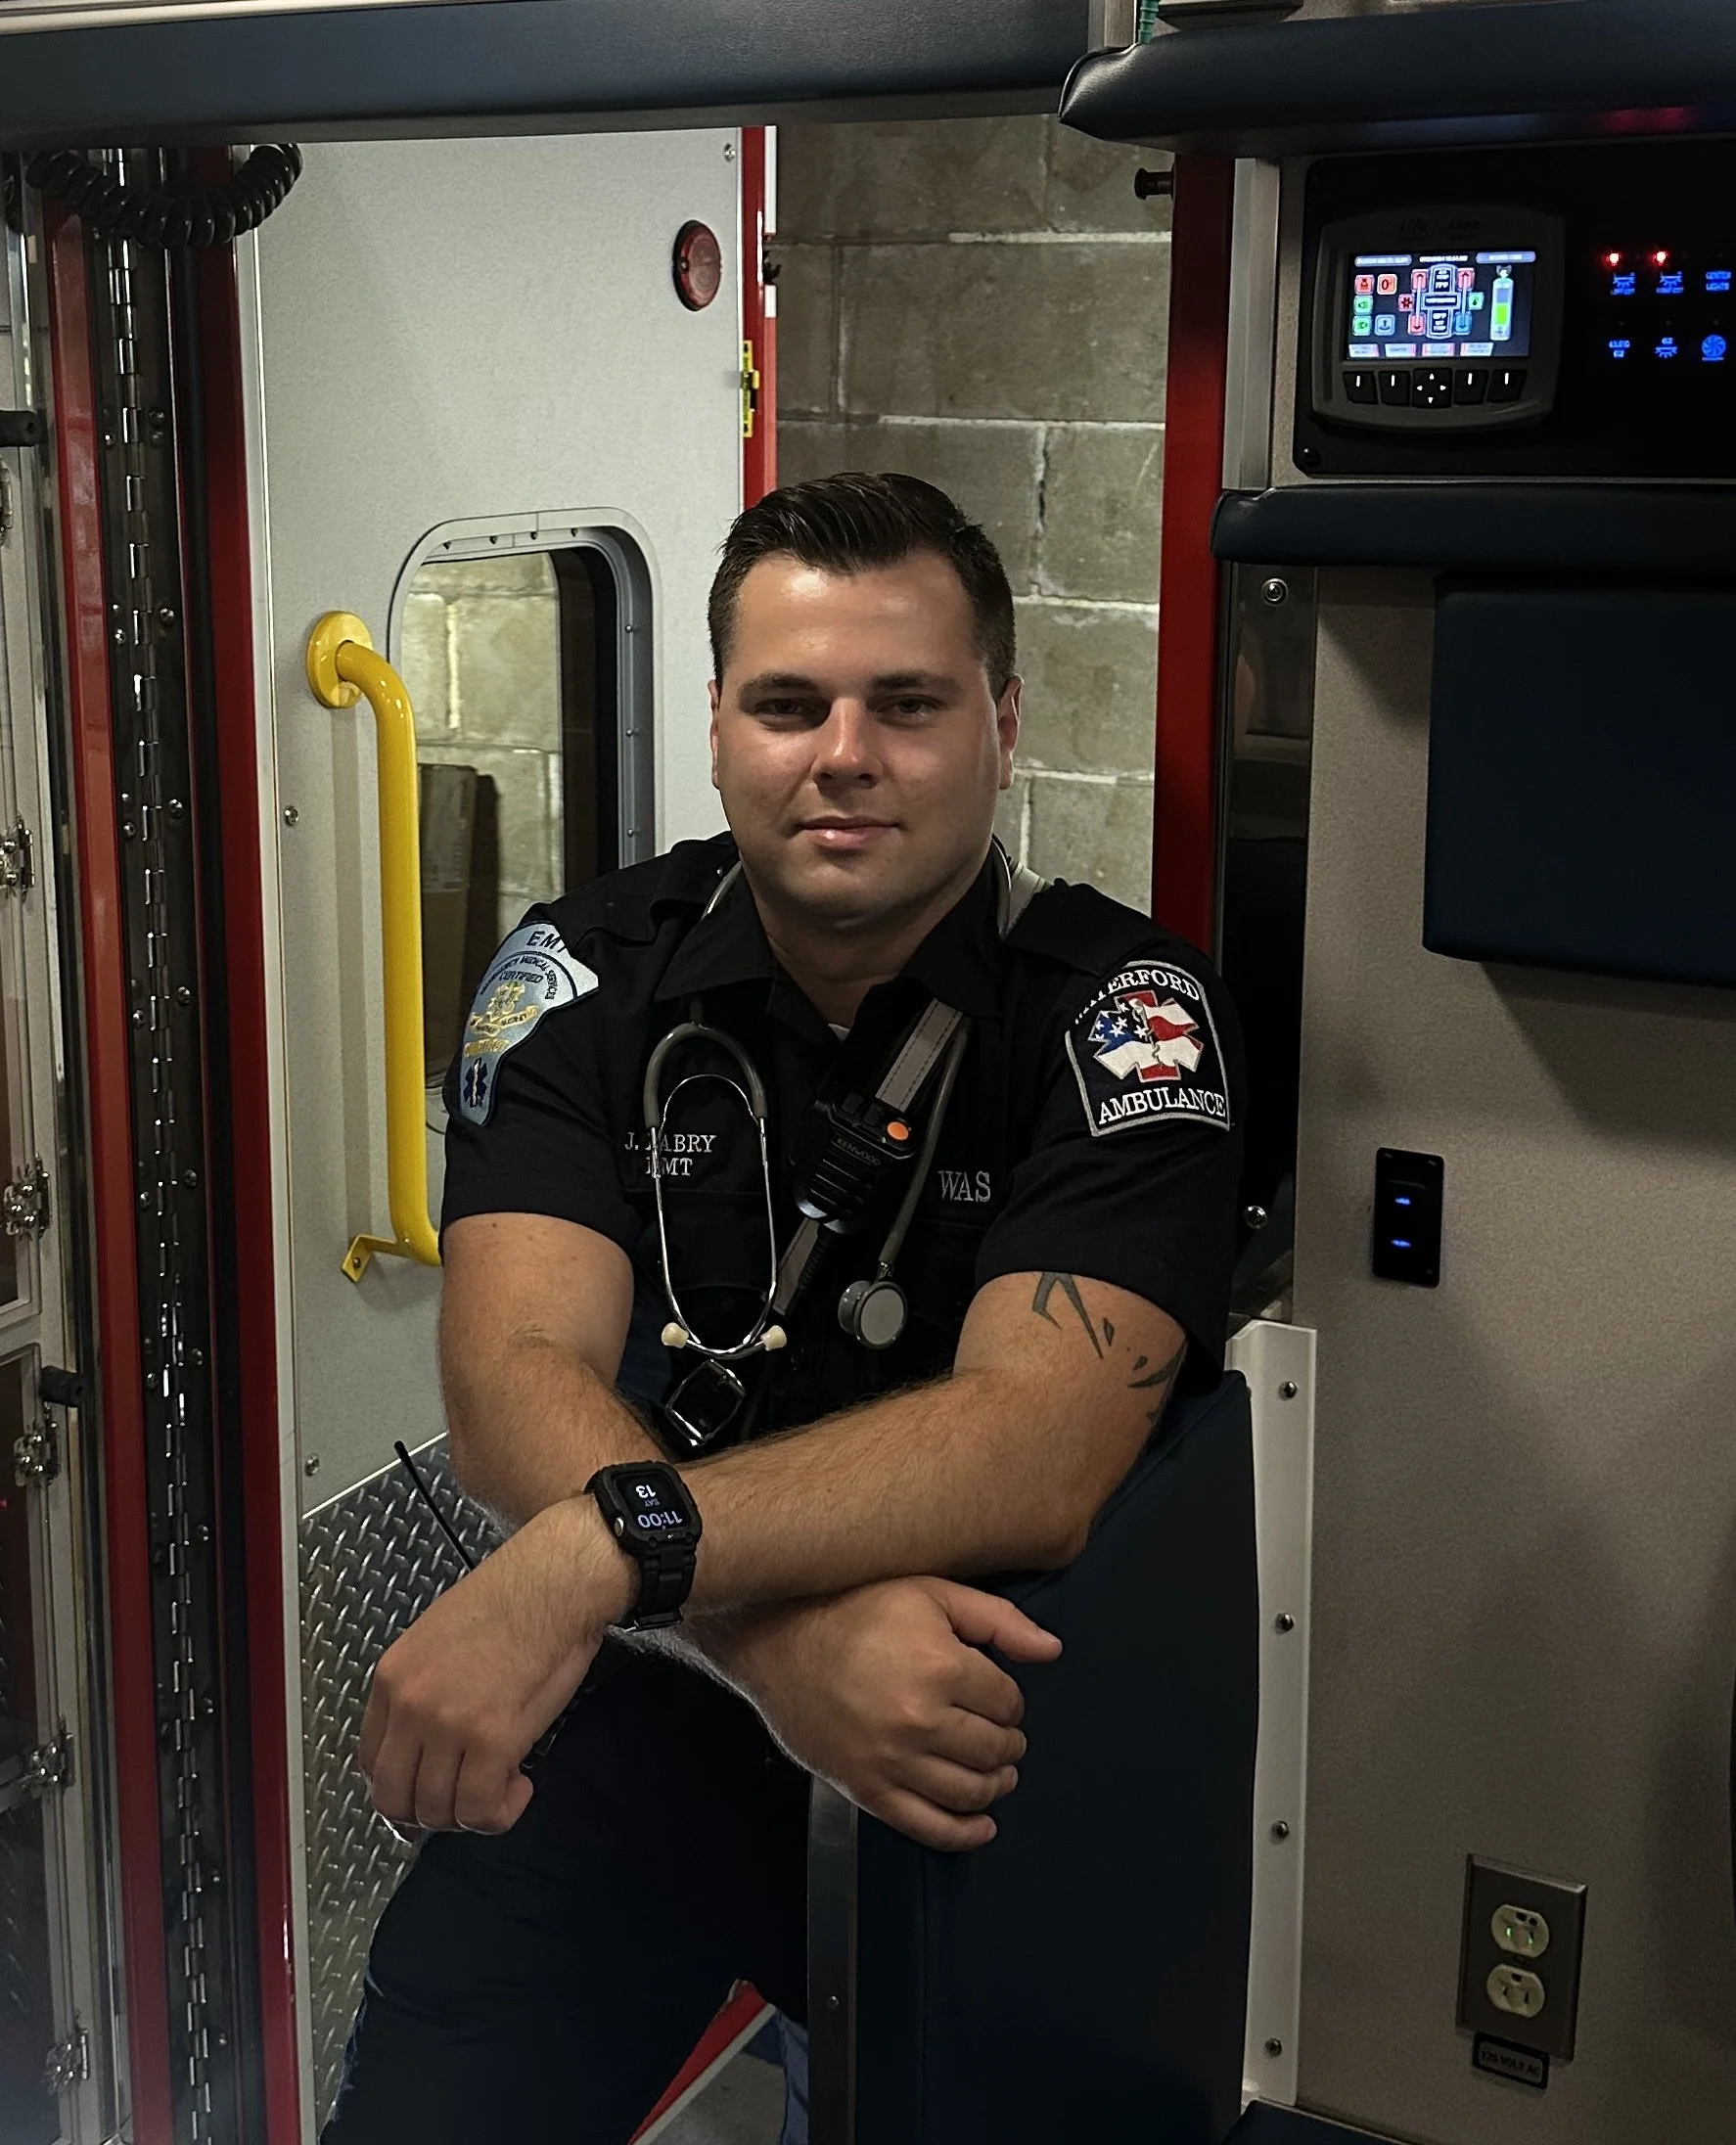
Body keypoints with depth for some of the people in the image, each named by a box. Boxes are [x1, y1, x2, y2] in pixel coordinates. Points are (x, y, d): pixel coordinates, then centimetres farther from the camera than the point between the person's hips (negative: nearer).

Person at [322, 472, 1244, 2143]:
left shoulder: (1122, 1015, -8)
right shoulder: (588, 975, -2)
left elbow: (1038, 1450, -21)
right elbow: (518, 1383, -14)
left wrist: (601, 1551, -34)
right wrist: (787, 1634, -32)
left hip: (983, 1743, 0)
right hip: (634, 1706, 1)